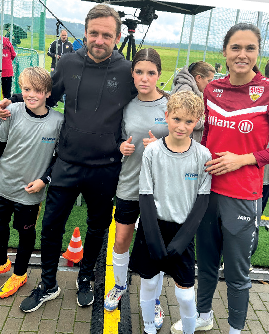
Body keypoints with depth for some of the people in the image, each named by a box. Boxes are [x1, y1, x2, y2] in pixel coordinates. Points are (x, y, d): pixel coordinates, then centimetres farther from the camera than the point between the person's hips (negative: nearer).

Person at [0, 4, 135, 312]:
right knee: (51, 225, 9)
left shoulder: (126, 71, -8)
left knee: (97, 229, 16)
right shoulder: (69, 63, -1)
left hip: (105, 169, -1)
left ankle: (85, 279, 42)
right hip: (67, 164, 2)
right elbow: (48, 97, 14)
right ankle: (48, 285, 33)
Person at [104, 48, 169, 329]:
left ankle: (155, 300, 30)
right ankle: (120, 286, 39)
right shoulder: (127, 106, 3)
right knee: (121, 241, 11)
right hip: (129, 184, 3)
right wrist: (123, 147, -7)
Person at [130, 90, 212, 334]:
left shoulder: (203, 156, -7)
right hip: (153, 227, 1)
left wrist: (182, 239, -10)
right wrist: (154, 239, -12)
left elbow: (202, 200, -3)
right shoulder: (153, 151, -8)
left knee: (185, 293, 3)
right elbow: (146, 197, -6)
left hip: (183, 230, 0)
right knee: (149, 282, 14)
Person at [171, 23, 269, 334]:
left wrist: (241, 159, -16)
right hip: (207, 189, 4)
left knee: (237, 272, 11)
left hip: (243, 197, -4)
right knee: (206, 261, 20)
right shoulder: (212, 89, 3)